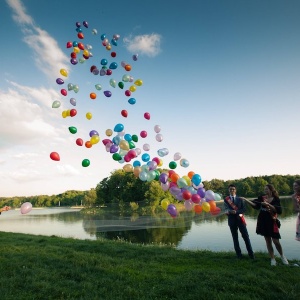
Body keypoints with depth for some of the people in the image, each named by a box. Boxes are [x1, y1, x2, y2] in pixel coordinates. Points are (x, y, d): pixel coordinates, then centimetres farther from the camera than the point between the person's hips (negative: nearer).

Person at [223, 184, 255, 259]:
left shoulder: (240, 199, 7)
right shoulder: (226, 199, 2)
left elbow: (243, 209, -1)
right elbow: (226, 210, -6)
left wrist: (236, 212, -17)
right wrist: (229, 211, -28)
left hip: (240, 219, 1)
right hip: (232, 220, 0)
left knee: (246, 236, 0)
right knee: (235, 238, 5)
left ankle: (251, 253, 10)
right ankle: (238, 254, 14)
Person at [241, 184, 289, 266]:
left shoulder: (276, 199, -6)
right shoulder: (262, 198, 2)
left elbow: (279, 210, -17)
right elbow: (255, 204, -8)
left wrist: (268, 204, -27)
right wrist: (246, 199, -22)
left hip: (272, 222, -3)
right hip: (263, 222, 3)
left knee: (276, 241, 0)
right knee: (268, 241, 7)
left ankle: (282, 256, 27)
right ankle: (273, 259, 18)